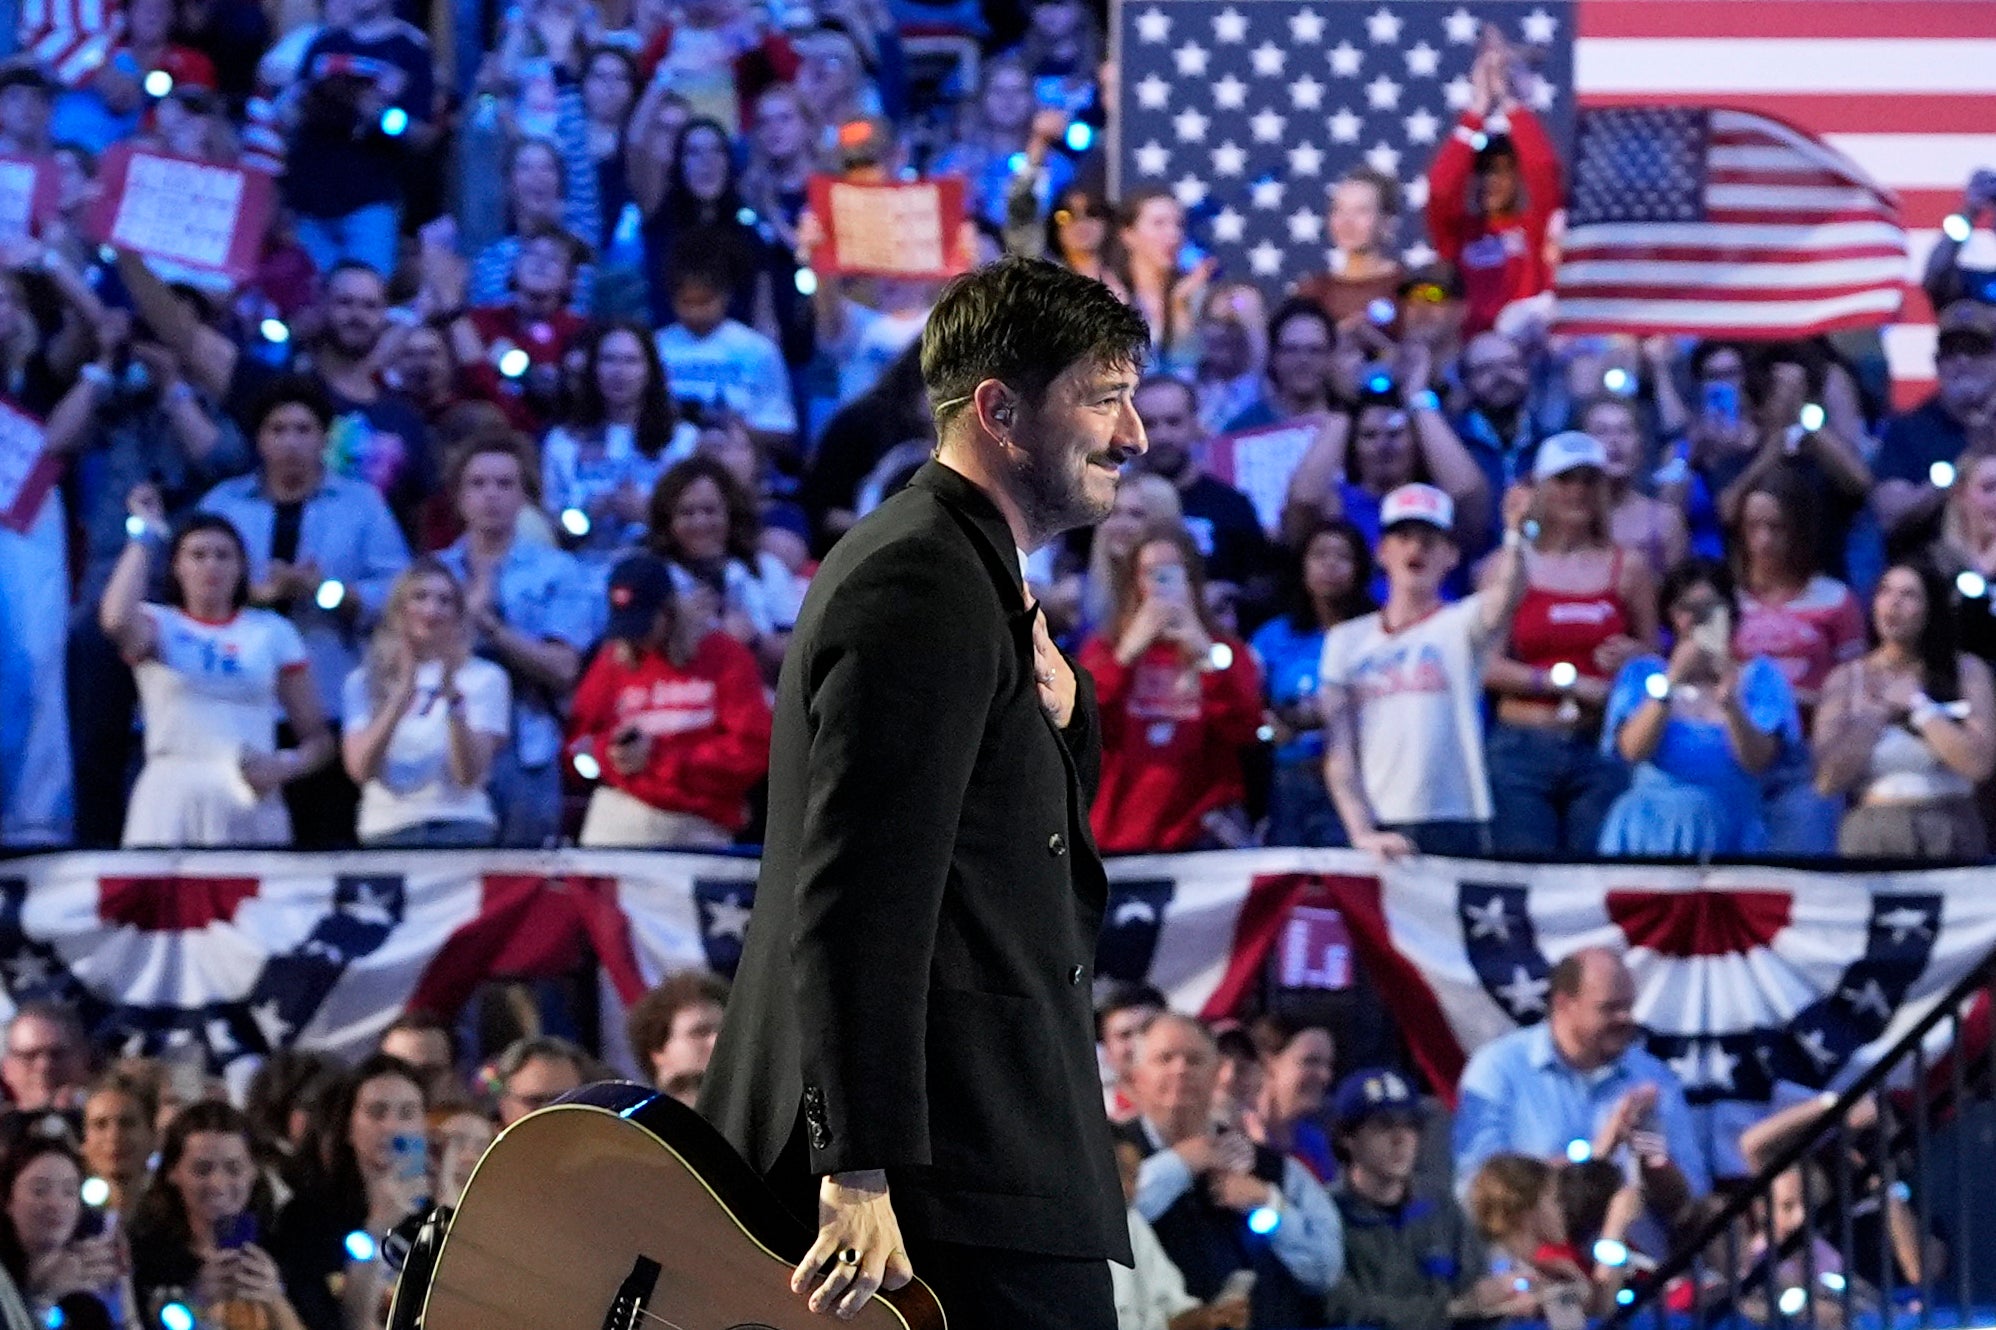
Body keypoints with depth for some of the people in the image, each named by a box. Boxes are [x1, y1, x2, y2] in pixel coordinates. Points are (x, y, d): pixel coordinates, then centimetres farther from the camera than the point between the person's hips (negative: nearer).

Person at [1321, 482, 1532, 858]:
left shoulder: (1459, 626, 6)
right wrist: (1363, 833, -5)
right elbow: (1339, 756, 9)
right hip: (1375, 832, 2)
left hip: (1453, 830, -2)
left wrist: (1514, 534, -37)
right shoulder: (1347, 640, 14)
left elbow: (1505, 598, -17)